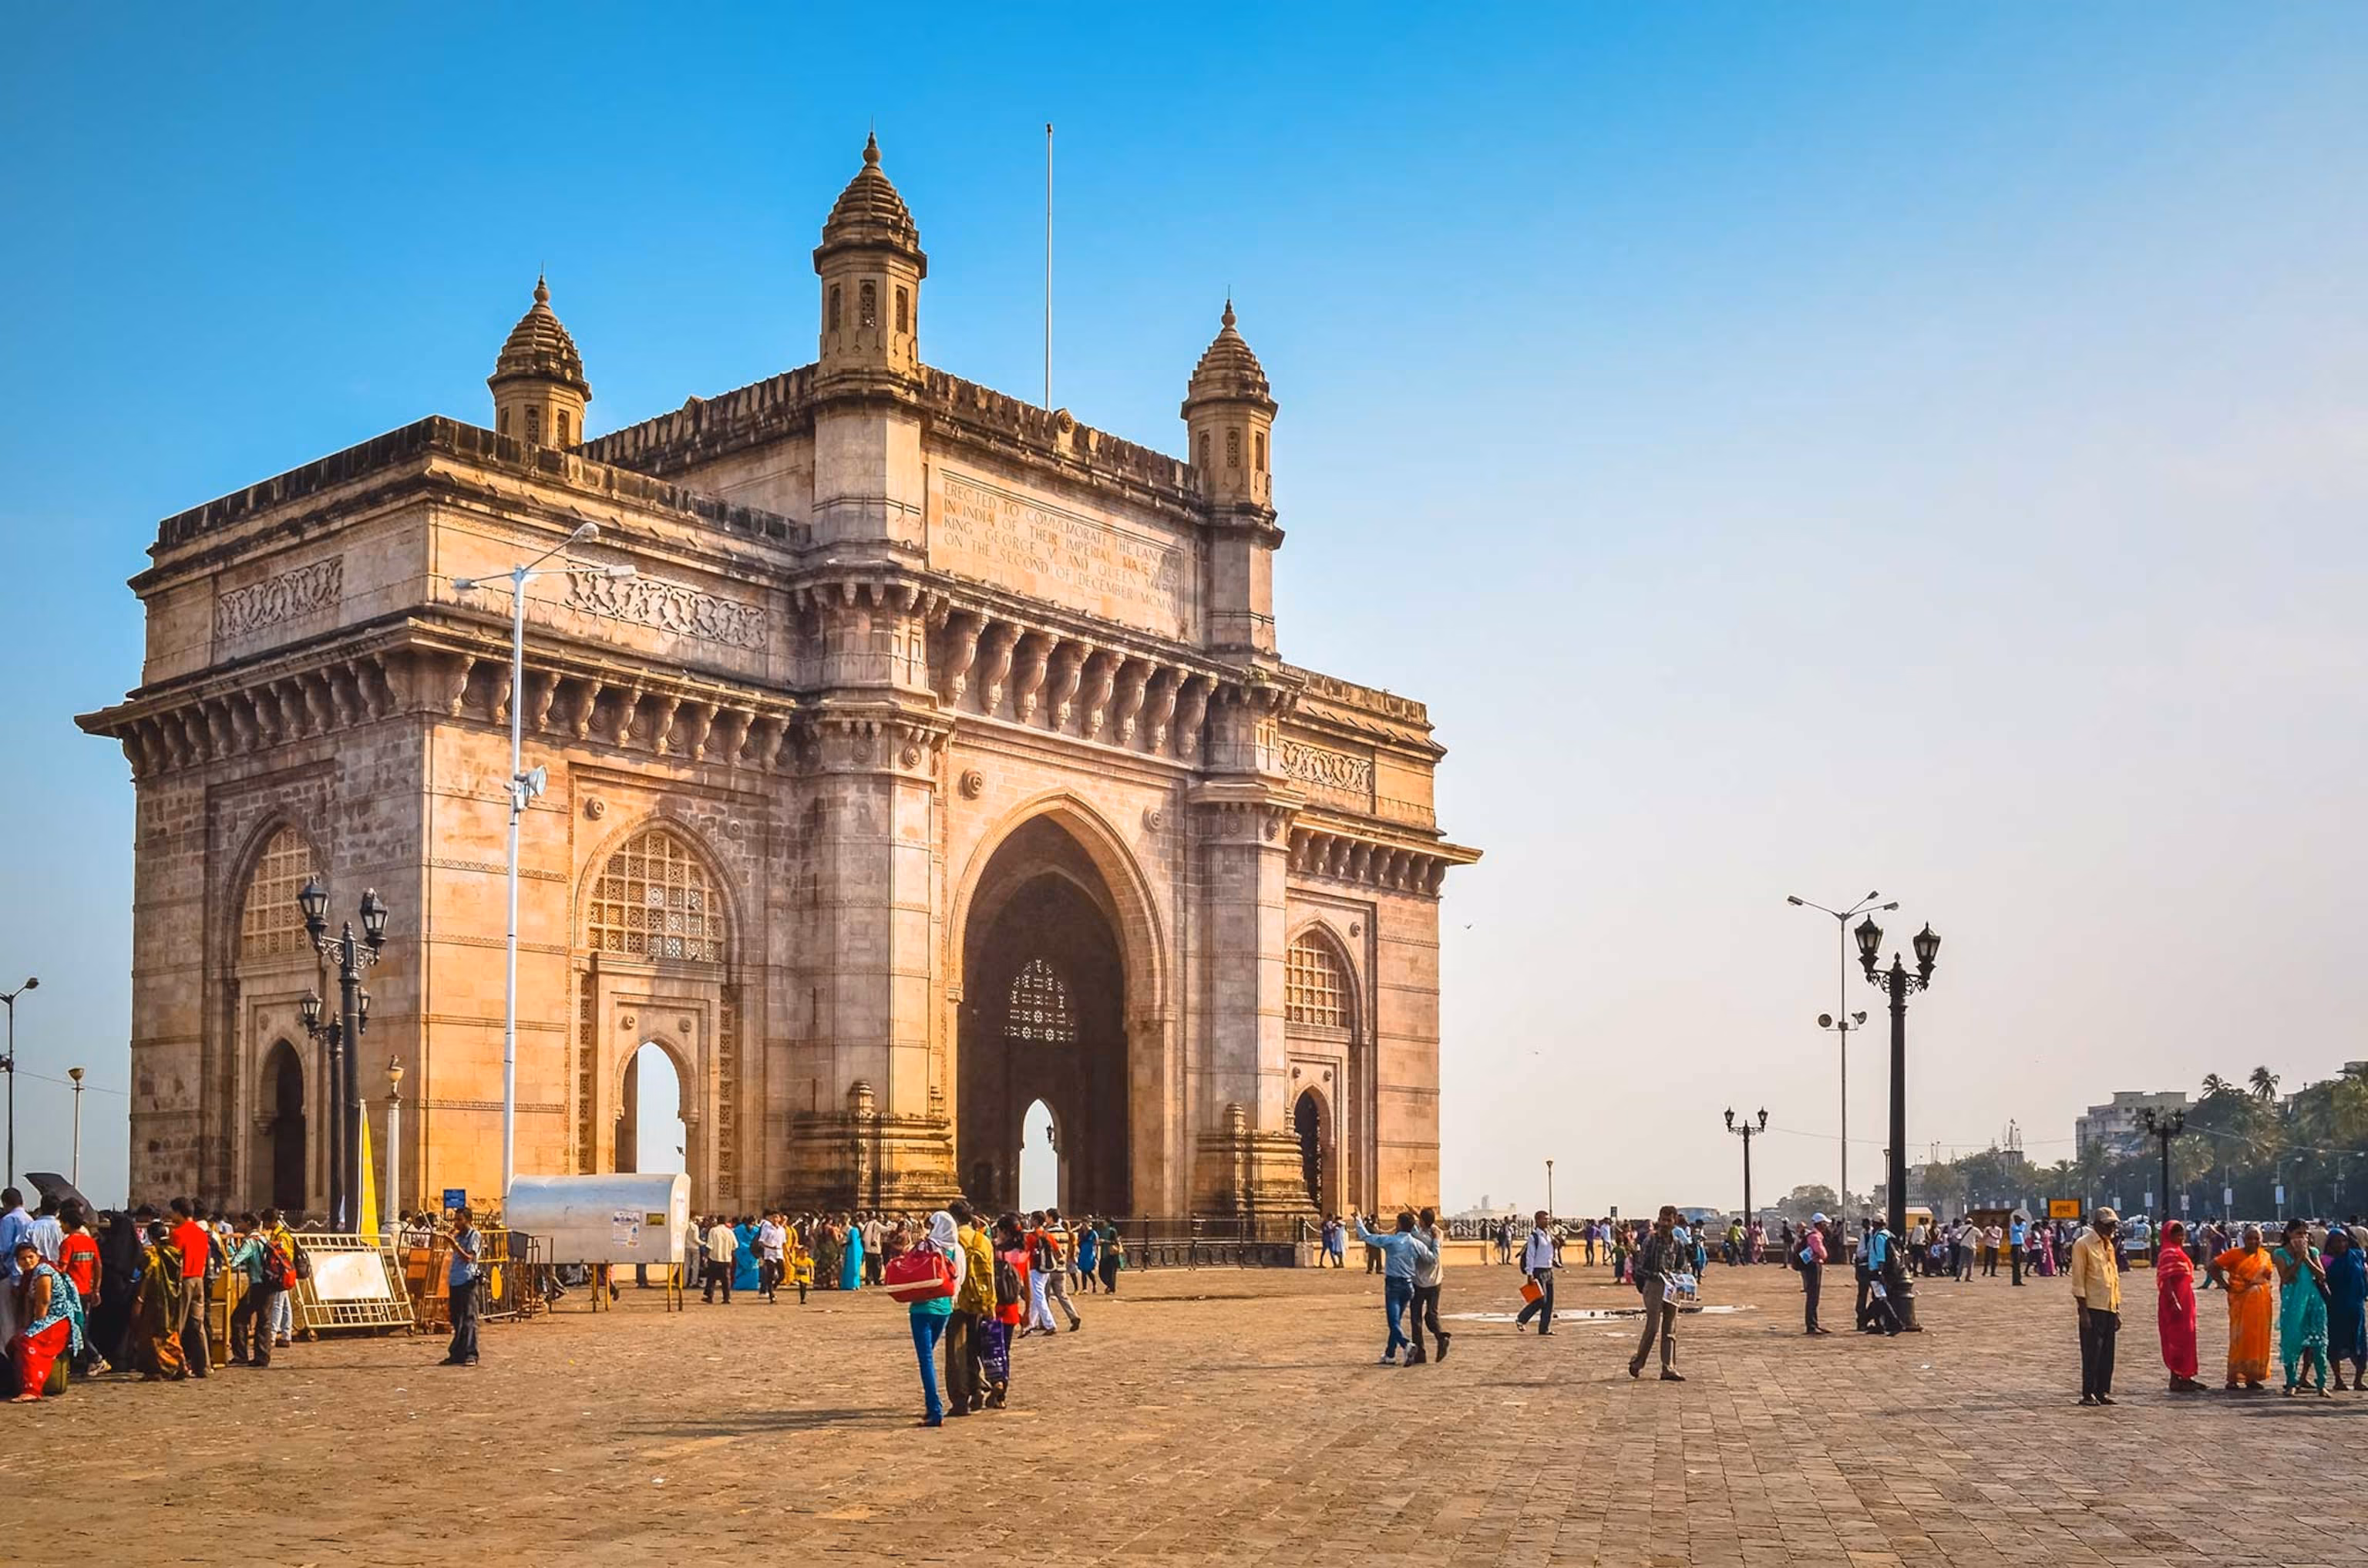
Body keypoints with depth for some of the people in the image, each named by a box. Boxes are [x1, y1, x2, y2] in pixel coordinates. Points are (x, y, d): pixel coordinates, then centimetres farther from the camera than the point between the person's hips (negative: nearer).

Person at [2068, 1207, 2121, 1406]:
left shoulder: (2109, 1245, 16)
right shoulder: (2083, 1245, -7)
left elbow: (2115, 1278, 20)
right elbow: (2078, 1280, -11)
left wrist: (2117, 1310, 16)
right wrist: (2083, 1311, -15)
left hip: (2109, 1308, 7)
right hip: (2092, 1308, -7)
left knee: (2107, 1353, 8)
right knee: (2092, 1352, -5)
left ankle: (2103, 1391, 15)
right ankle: (2088, 1394, 1)